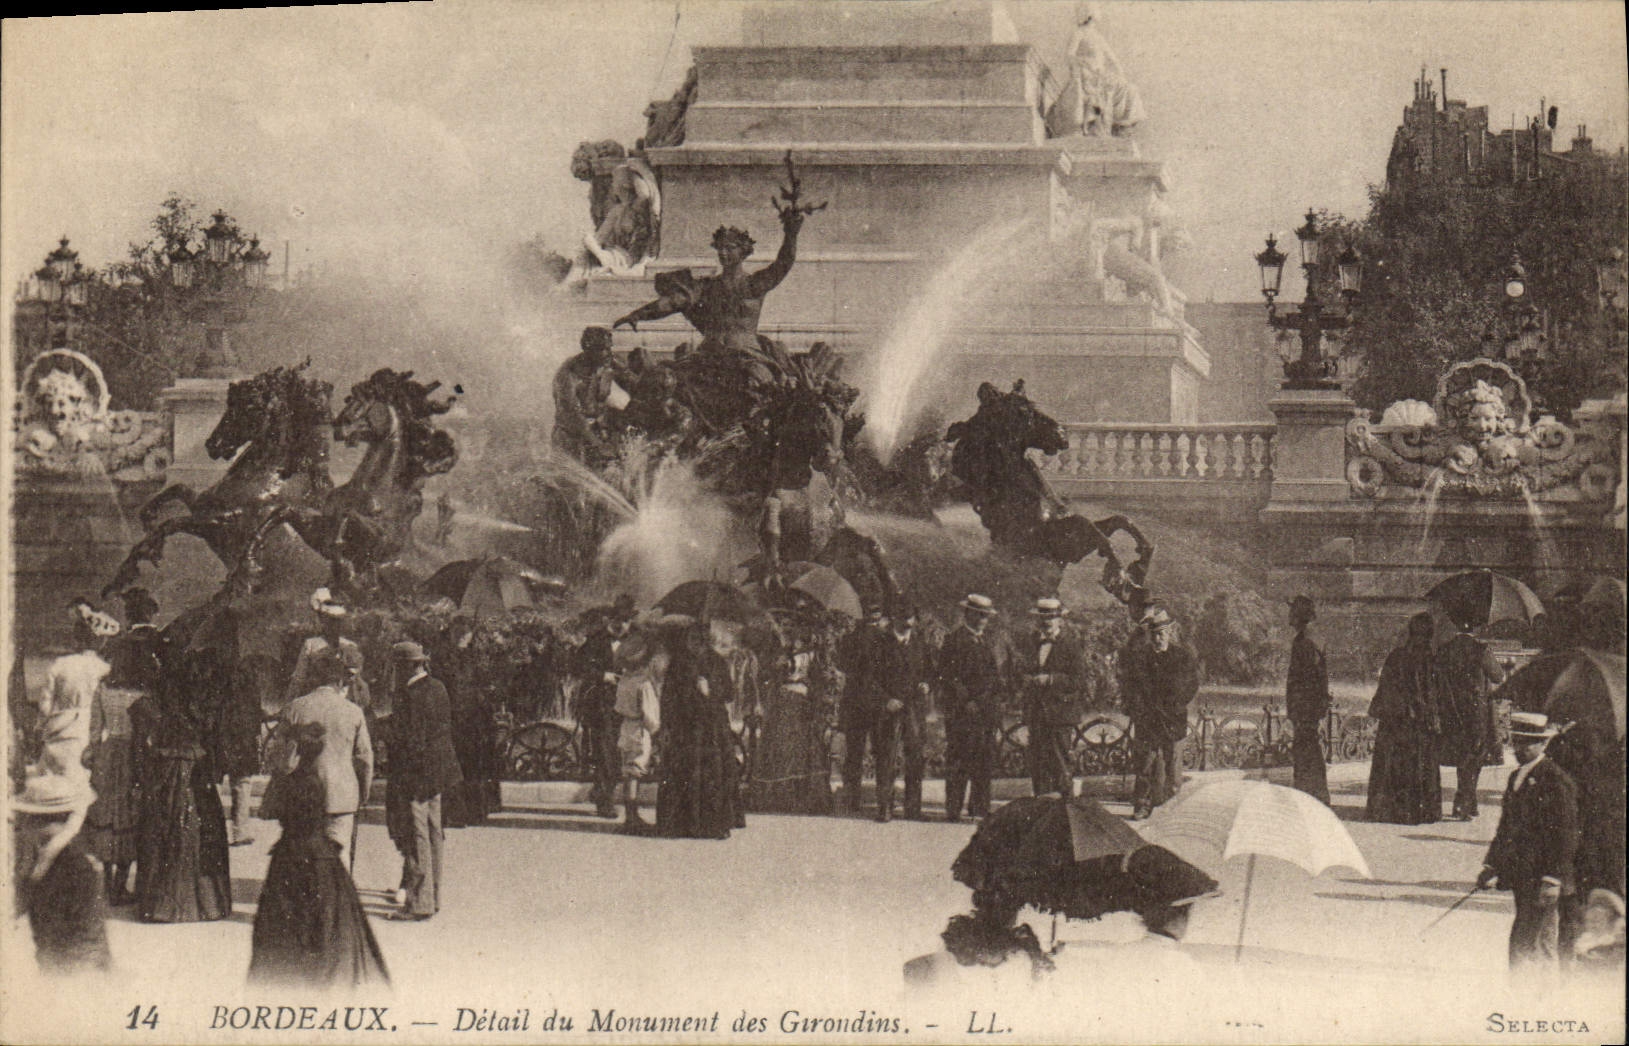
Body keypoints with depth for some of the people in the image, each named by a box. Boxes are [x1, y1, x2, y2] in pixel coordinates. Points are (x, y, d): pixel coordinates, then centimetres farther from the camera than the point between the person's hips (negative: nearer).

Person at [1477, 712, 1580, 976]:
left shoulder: (1557, 780, -10)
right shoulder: (1516, 778, 16)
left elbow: (1566, 835, -13)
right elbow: (1505, 826, 23)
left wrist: (1552, 880, -17)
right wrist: (1491, 865, 17)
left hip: (1542, 879, -8)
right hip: (1520, 877, 8)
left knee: (1524, 945, -13)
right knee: (1540, 947, 14)